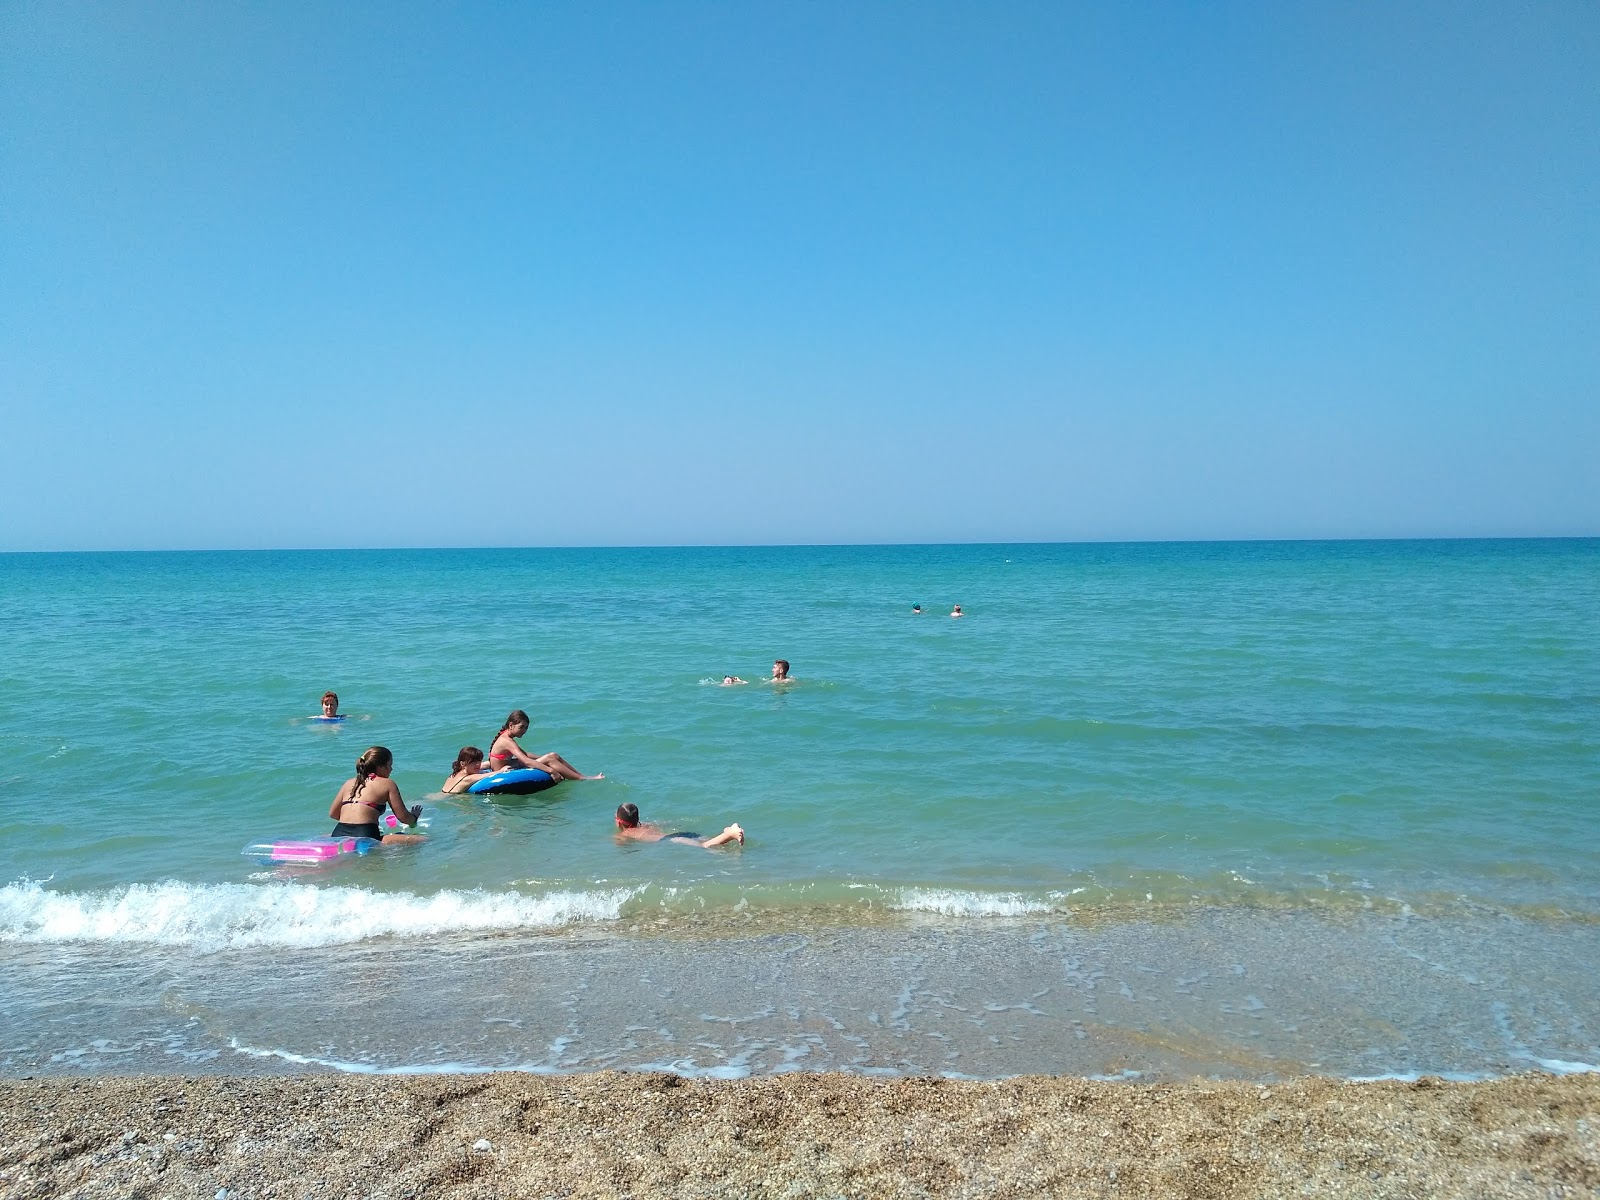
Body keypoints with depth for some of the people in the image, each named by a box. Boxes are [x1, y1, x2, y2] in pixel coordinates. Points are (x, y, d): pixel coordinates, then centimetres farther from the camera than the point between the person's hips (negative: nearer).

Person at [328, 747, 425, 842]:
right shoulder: (387, 784, 5)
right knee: (421, 840, -12)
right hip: (364, 837, -7)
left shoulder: (349, 783, 20)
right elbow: (403, 817, 4)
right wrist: (414, 817, 27)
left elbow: (332, 814, 27)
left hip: (338, 836, 7)